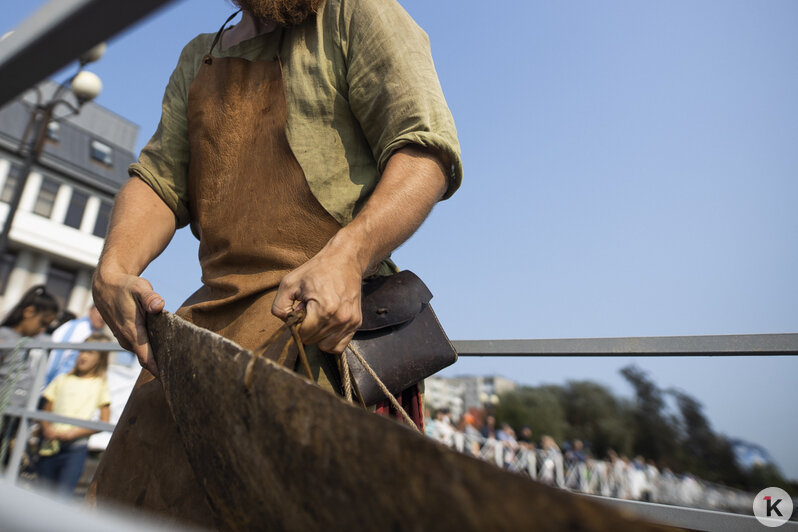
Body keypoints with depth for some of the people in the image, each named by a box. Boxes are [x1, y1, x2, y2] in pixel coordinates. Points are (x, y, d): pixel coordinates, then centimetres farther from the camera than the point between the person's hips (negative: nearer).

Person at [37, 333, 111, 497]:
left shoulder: (100, 385, 1)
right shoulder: (62, 379, 11)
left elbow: (104, 422, -3)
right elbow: (46, 410, 12)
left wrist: (73, 433, -12)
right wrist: (47, 429, -6)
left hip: (76, 448, -3)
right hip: (50, 444, 4)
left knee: (62, 494, -6)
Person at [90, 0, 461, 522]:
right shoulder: (198, 59, 27)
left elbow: (426, 150, -7)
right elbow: (160, 177, 18)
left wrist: (346, 255, -25)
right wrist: (112, 271, -3)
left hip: (325, 306, -6)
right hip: (214, 307, 7)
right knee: (133, 483, 9)